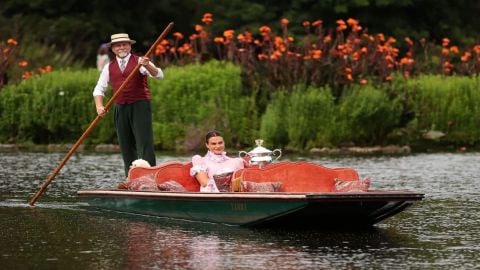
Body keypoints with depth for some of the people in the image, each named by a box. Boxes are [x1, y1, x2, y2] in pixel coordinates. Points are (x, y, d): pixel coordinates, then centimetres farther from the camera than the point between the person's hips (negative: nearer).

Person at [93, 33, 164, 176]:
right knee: (126, 145, 6)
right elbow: (99, 89, 11)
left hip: (140, 106, -4)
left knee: (144, 142, -12)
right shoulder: (109, 67, 12)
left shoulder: (139, 62, 0)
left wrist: (147, 66, -35)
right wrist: (99, 106, -9)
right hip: (120, 109, 4)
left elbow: (159, 75, -14)